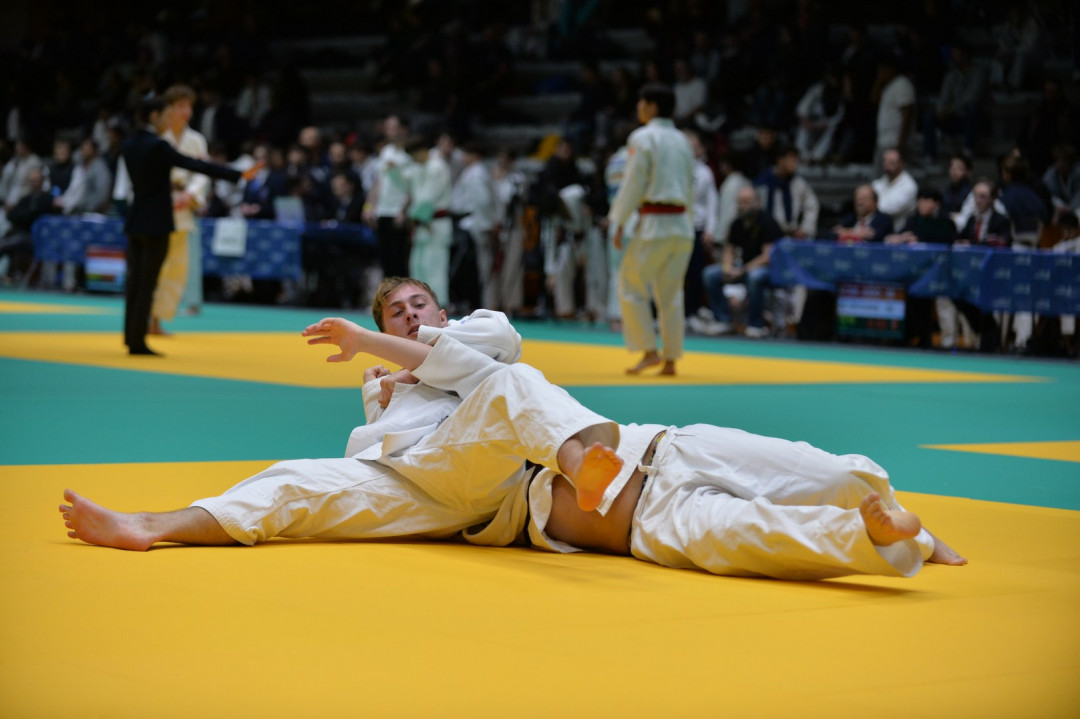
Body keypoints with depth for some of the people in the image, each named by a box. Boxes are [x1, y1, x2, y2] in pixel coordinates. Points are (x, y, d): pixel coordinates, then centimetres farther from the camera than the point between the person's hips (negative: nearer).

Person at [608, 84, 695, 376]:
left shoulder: (642, 138, -8)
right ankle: (670, 360, 10)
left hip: (654, 223, -7)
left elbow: (633, 183, -11)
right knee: (670, 294, 9)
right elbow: (689, 186, 16)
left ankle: (650, 351, -4)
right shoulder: (682, 141, 14)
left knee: (631, 287, 3)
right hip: (682, 224, 7)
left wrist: (619, 224, -6)